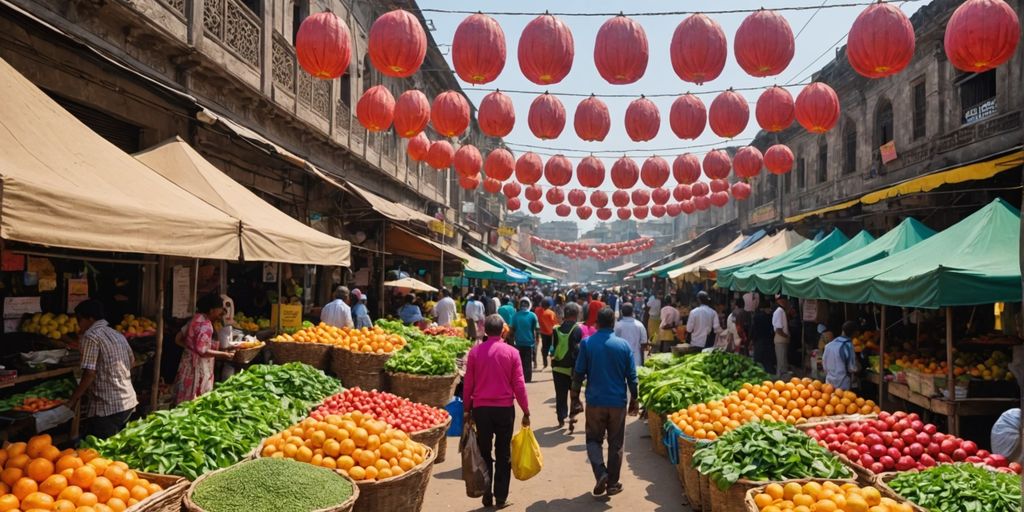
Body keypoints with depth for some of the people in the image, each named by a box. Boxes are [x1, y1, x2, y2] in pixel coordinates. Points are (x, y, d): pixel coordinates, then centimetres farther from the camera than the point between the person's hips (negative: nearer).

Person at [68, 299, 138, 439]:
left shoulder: (91, 336, -10)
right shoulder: (118, 335, 14)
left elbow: (89, 374, -16)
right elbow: (132, 362, 24)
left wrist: (74, 399, -6)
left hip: (107, 408, -8)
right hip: (128, 403, 8)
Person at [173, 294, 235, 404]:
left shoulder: (197, 319, 7)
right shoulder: (205, 325, -21)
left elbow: (179, 339, 14)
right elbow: (202, 351, -24)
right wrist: (223, 354, -19)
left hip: (189, 363, 10)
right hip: (198, 367, -10)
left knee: (187, 403, 16)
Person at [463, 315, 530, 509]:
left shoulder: (474, 352, -3)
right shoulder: (511, 352, -5)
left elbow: (468, 383, 0)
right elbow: (519, 385, -5)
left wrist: (467, 409, 11)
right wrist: (526, 411, 4)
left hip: (481, 408, 1)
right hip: (505, 408, -1)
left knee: (484, 453, 13)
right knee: (503, 455, 11)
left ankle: (487, 496, 17)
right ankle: (501, 497, 13)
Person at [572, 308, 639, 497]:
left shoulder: (587, 343, -7)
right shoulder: (624, 345, -4)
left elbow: (579, 373, -5)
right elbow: (631, 376, 0)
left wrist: (575, 397, 6)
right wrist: (634, 400, 12)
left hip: (594, 401, -1)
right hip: (618, 402, 1)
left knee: (593, 439, 14)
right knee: (615, 444, 13)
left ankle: (601, 473, -6)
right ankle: (612, 484, 19)